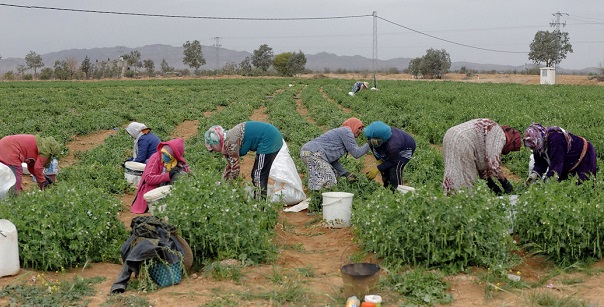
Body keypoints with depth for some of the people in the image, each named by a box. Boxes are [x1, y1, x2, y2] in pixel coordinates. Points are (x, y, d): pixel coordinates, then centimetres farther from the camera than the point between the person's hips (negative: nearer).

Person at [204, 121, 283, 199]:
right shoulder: (227, 140, 12)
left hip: (269, 140, -10)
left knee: (259, 175, -7)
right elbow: (230, 165, 23)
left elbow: (235, 168, -13)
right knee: (256, 175, 15)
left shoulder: (230, 142, -16)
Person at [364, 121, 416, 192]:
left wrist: (377, 169, -28)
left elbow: (392, 162, -28)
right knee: (384, 169, 4)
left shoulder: (392, 145, -47)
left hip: (405, 149, -7)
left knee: (395, 170, -22)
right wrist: (379, 160, -12)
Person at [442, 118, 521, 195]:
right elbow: (493, 162, -12)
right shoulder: (500, 136, -2)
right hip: (462, 142, -10)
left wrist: (492, 185, 28)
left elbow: (481, 162, 28)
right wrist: (505, 183, -2)